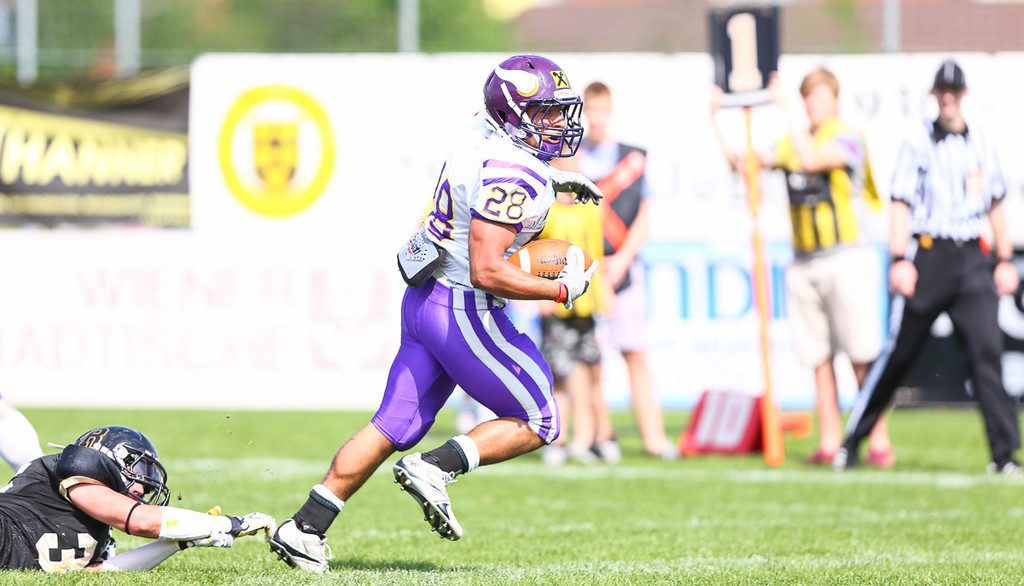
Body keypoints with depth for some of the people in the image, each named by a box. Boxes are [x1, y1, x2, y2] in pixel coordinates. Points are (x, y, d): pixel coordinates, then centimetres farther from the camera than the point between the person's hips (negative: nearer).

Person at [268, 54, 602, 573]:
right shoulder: (511, 175, -21)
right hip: (464, 310, -9)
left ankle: (305, 528, 10)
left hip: (424, 299, 9)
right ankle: (436, 468, -6)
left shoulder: (485, 136, 7)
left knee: (397, 427, 12)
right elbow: (486, 270, -26)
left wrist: (549, 180, 22)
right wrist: (561, 290, -17)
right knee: (537, 423, 4)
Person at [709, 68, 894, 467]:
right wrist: (715, 121, 4)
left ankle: (879, 443, -7)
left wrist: (785, 110, -22)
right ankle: (829, 442, 9)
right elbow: (740, 163, 11)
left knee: (863, 358, -8)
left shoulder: (847, 138, -4)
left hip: (845, 258, -6)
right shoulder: (792, 142, 14)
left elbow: (812, 159, -23)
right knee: (819, 357, 5)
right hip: (804, 264, 6)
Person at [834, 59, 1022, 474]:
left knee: (987, 349, -9)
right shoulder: (918, 141, 0)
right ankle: (852, 442, 14)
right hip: (927, 254, -3)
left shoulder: (982, 143, 12)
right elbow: (901, 204, -4)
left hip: (971, 258, 3)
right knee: (898, 351, 1)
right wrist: (900, 260, -14)